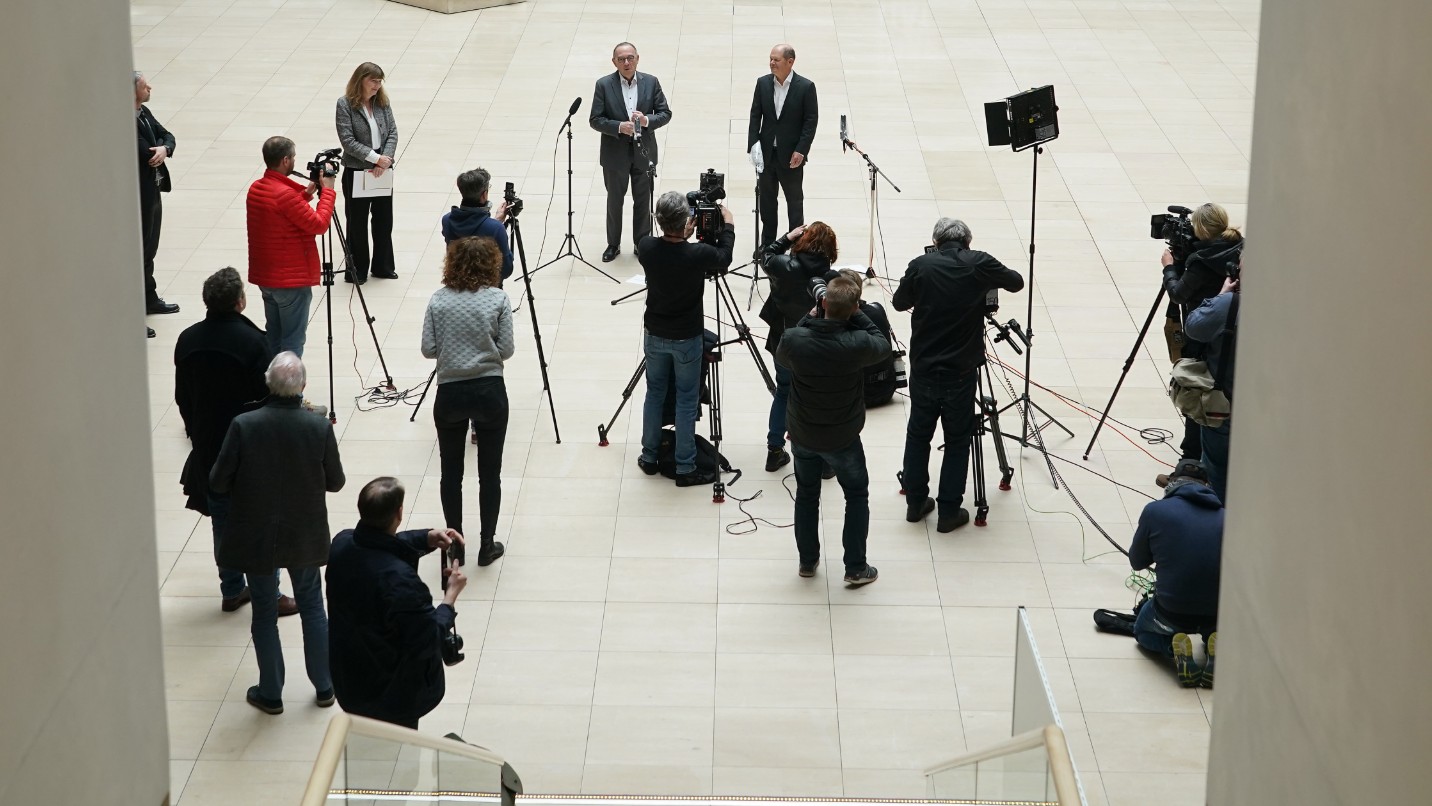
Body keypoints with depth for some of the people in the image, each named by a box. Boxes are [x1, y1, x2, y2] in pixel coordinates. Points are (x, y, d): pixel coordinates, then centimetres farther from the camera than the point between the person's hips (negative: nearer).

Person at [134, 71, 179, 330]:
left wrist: (164, 148, -15)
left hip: (152, 192, 10)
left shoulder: (144, 113, 7)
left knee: (149, 250, 23)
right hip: (139, 197, -10)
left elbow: (167, 136, 8)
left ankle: (149, 299, 38)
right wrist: (160, 148, -5)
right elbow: (147, 154, -27)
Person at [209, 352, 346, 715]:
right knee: (312, 606, 21)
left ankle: (271, 693, 25)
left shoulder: (244, 426, -21)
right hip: (305, 535, 1)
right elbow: (335, 482, -5)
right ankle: (324, 686, 29)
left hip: (256, 536, -1)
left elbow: (218, 483, -13)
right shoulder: (319, 428, -17)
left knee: (264, 612, 14)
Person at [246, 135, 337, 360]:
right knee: (293, 342, -3)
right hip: (292, 280, -9)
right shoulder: (286, 194, -22)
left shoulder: (255, 188, 5)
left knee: (272, 339, 16)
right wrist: (327, 191, -9)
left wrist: (306, 194, 10)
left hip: (265, 278, 9)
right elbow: (319, 225, -18)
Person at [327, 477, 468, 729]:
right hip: (393, 695, -7)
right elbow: (428, 639, -27)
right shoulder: (399, 579, -37)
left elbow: (383, 543, 9)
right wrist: (451, 594, -16)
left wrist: (427, 538, -4)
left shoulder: (342, 544, -14)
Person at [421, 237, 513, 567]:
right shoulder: (498, 299, -6)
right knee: (489, 472, 9)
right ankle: (487, 546, 15)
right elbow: (506, 350, -6)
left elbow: (428, 349, -2)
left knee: (451, 472, 14)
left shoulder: (439, 300, -1)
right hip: (489, 392, -1)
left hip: (449, 393, 2)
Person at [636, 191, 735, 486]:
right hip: (686, 338, -3)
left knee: (654, 393, 19)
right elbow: (724, 259, -3)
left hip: (655, 334, 3)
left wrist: (682, 236, 9)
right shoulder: (698, 254, -26)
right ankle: (685, 468, 15)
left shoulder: (647, 247, -17)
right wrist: (728, 224, 10)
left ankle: (649, 458, 30)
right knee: (686, 401, 8)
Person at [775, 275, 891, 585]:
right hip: (842, 438, -2)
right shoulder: (857, 344, -28)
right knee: (857, 496, 17)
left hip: (802, 434, 2)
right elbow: (883, 345, -6)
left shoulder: (794, 339, -22)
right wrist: (857, 315, -11)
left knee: (806, 495, 22)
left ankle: (808, 561, 32)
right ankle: (856, 568, 19)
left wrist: (809, 317, -2)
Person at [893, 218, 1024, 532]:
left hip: (923, 370, 1)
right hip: (961, 373, -1)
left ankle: (915, 503, 24)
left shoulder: (921, 266, -7)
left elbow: (899, 303, 8)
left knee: (918, 435, 17)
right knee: (958, 441, 10)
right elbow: (1016, 282, 8)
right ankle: (949, 512, 13)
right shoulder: (980, 265, -9)